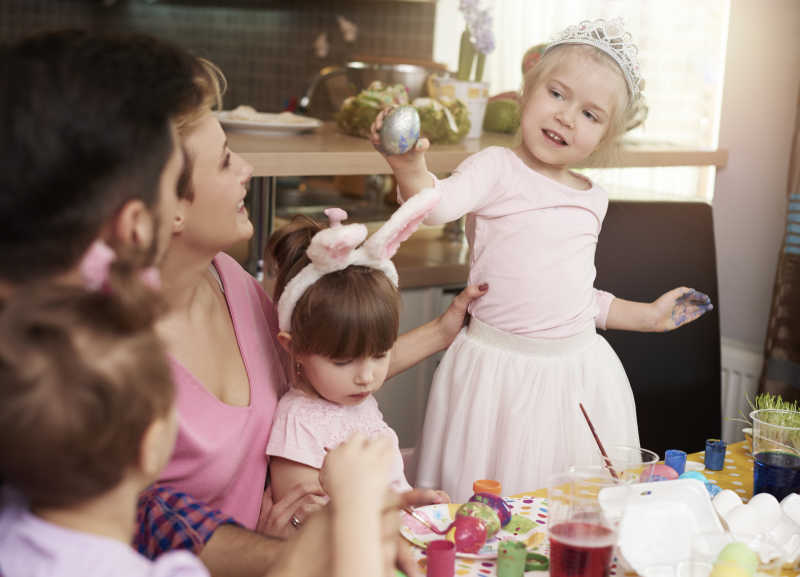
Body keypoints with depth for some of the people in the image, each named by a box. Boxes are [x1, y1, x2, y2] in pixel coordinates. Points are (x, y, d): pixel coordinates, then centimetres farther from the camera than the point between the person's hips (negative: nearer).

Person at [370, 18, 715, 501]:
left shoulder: (593, 198, 12)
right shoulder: (497, 168, -7)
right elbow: (437, 204, -28)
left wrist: (647, 316, 26)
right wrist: (410, 170, -48)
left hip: (578, 367, 6)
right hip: (500, 367, -5)